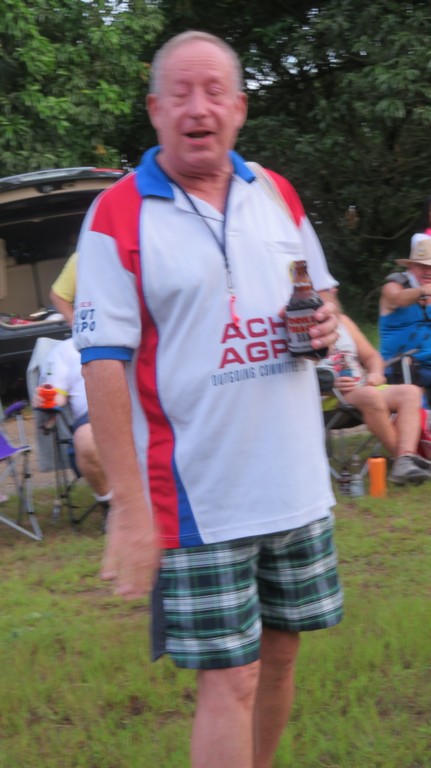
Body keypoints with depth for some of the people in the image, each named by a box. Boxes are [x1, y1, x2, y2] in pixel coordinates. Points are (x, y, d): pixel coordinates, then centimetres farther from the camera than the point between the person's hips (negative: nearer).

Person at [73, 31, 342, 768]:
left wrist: (324, 320, -5)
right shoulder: (117, 216, -10)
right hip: (200, 497, -6)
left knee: (278, 652, 17)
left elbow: (319, 298, 22)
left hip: (296, 482, 6)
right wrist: (130, 508, -19)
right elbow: (104, 366, -14)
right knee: (228, 679, -4)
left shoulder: (278, 196, 8)